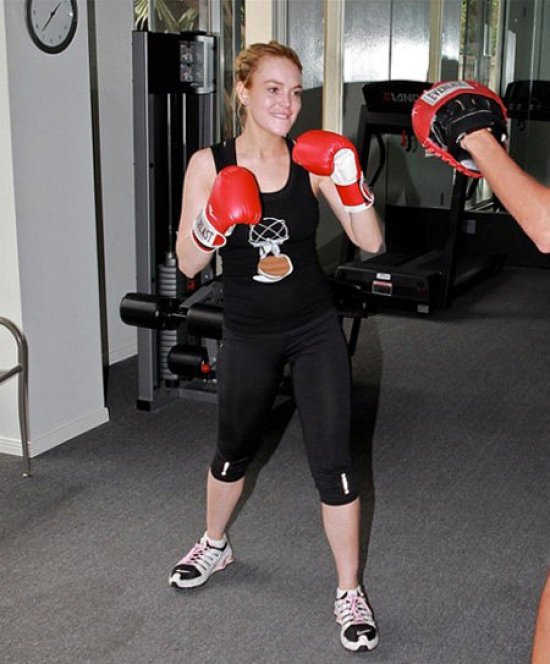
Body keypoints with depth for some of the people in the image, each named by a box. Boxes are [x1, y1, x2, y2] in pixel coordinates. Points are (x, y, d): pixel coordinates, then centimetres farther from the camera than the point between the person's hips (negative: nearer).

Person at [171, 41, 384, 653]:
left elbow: (370, 243, -11)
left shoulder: (312, 161, -8)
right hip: (247, 336, 1)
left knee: (332, 462, -3)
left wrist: (350, 181, -25)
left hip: (315, 330, 0)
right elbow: (188, 263, -9)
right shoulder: (209, 164, -10)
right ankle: (215, 546, 49)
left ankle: (349, 591, 16)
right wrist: (214, 224, -28)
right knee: (232, 452, 20)